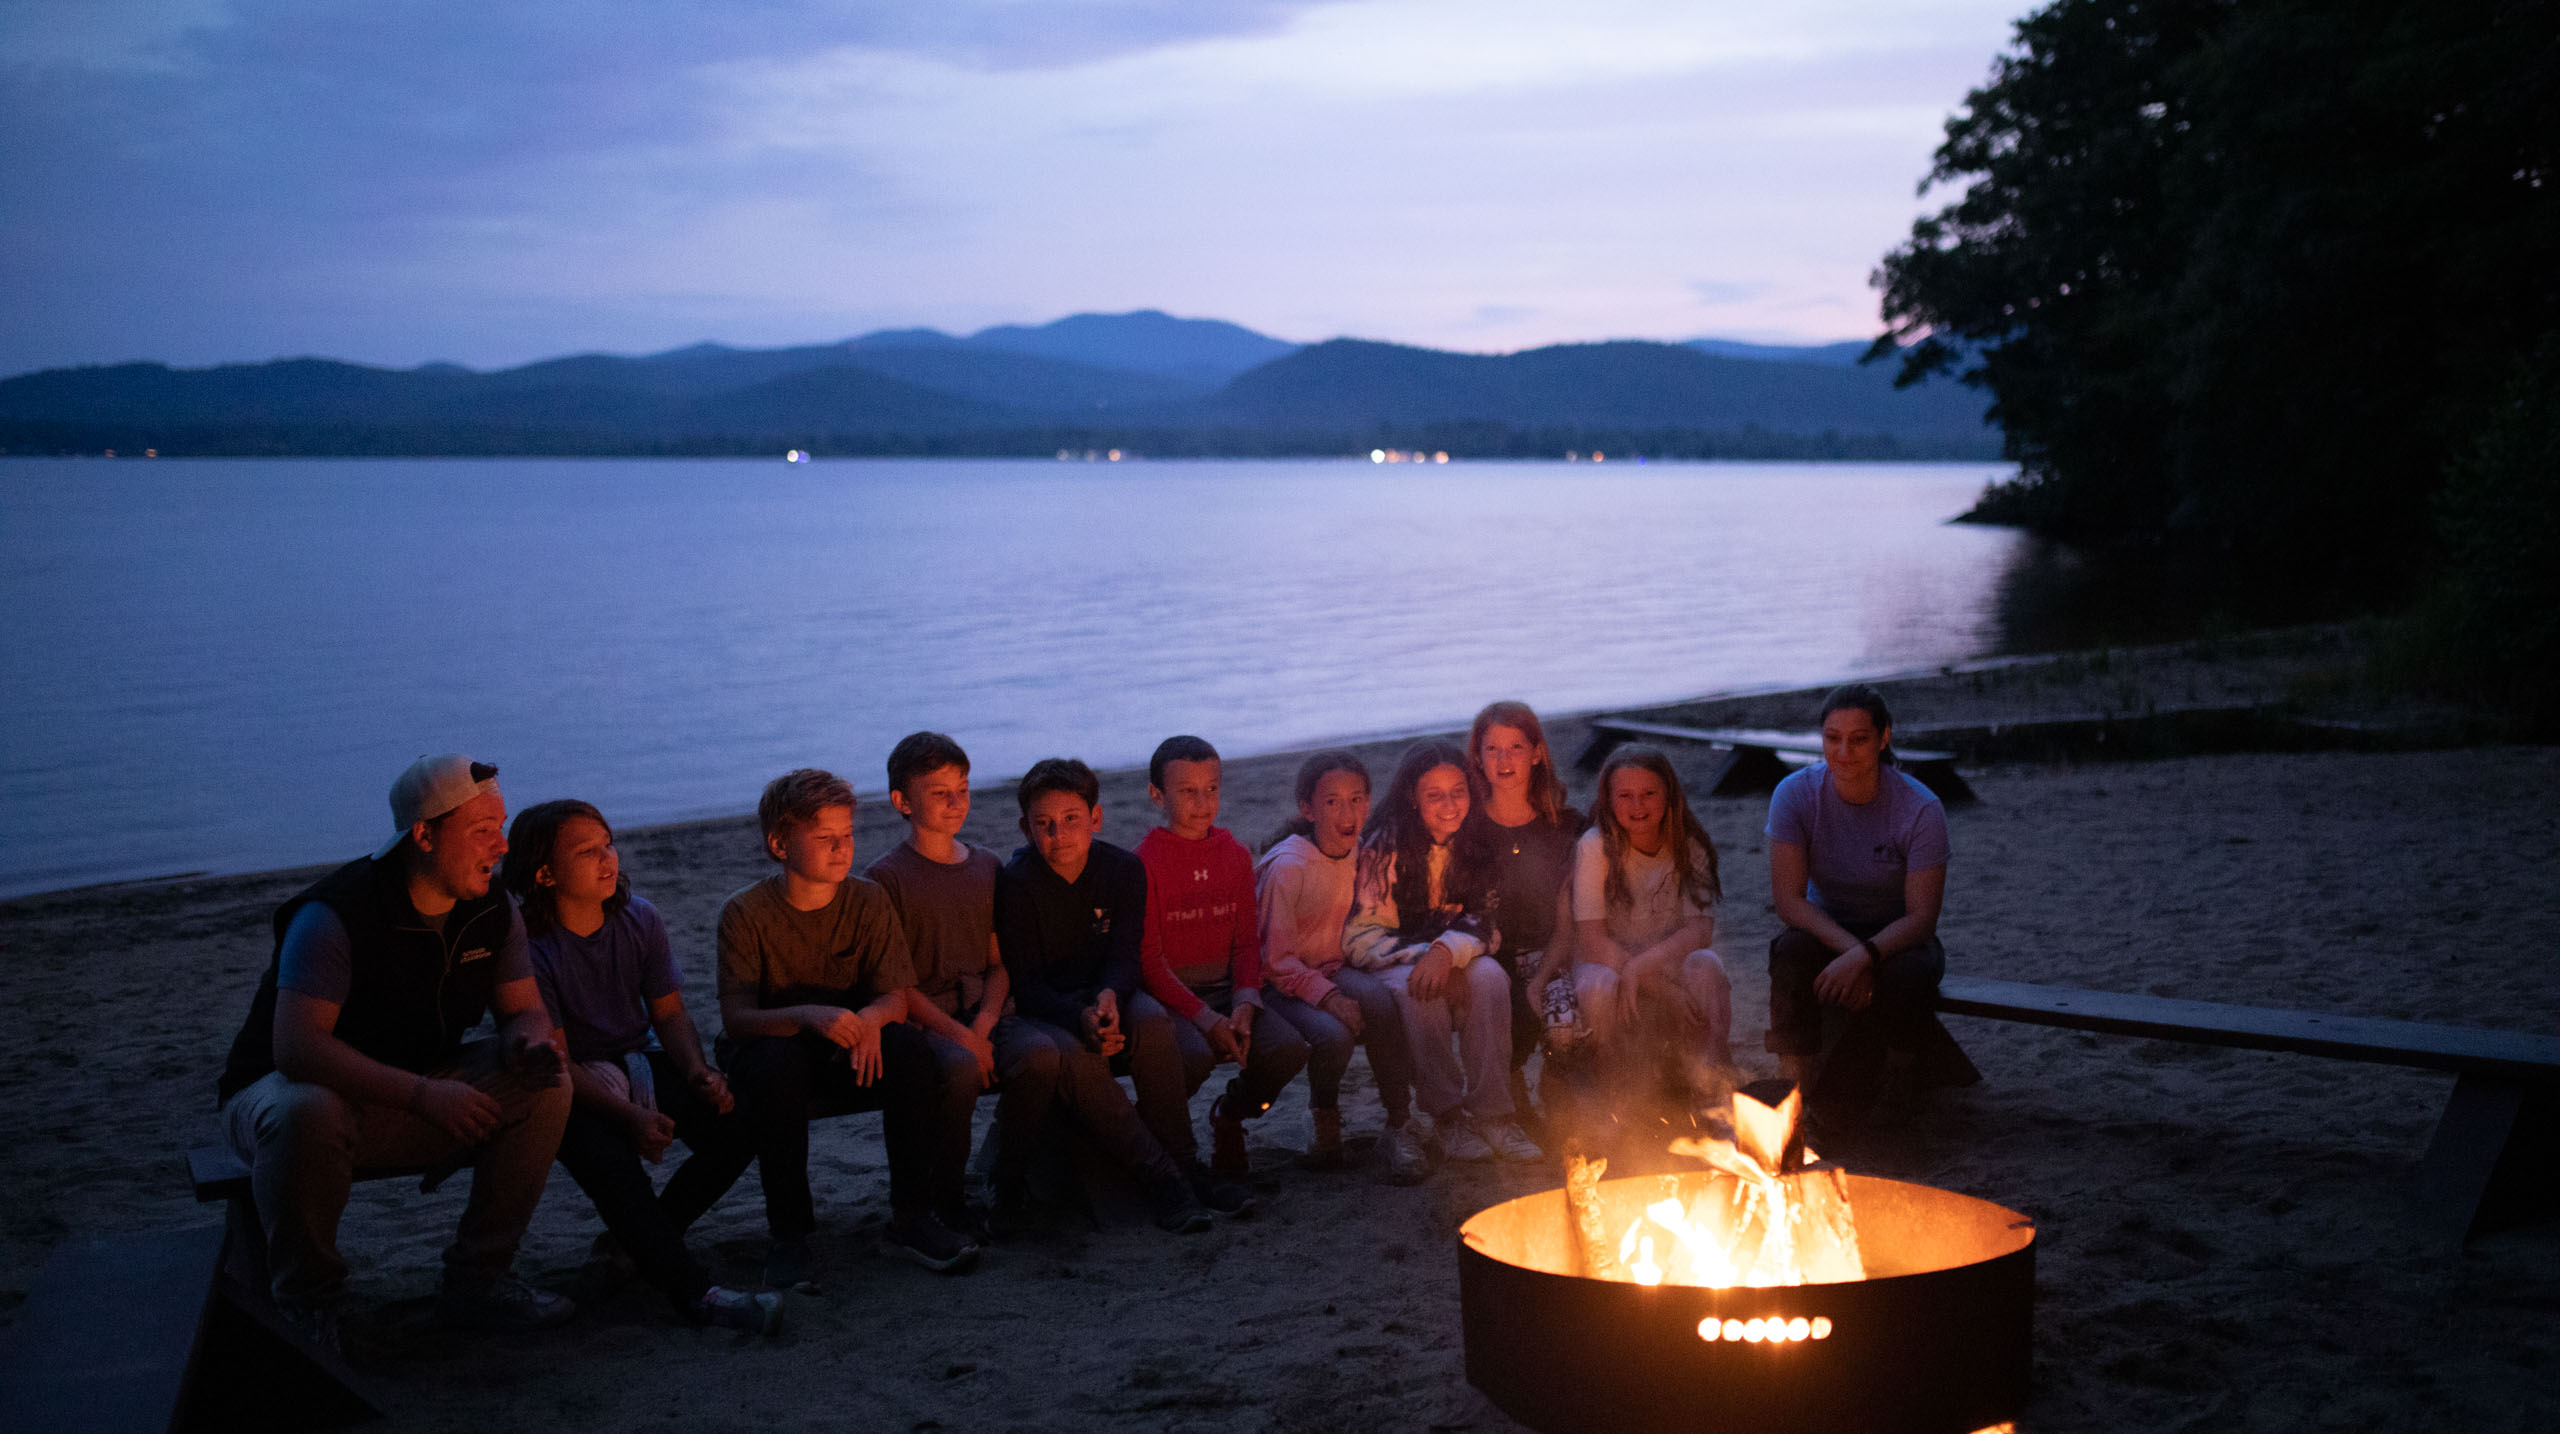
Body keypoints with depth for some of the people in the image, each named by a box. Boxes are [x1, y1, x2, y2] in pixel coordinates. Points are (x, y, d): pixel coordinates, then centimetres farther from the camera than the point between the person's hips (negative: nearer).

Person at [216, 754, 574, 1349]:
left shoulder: (492, 911, -4)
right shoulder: (333, 914, -25)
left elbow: (525, 1010, 2)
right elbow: (296, 1046, -34)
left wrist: (532, 1042, -25)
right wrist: (422, 1094, -41)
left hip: (417, 1091, 6)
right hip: (282, 1089, -6)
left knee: (544, 1083, -15)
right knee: (308, 1116, -41)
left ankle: (478, 1280, -6)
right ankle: (306, 1302, -17)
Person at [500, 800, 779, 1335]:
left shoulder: (639, 920, 0)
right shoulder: (528, 946, -16)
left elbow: (669, 1014, 5)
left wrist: (698, 1074, -17)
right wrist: (629, 1116, -32)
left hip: (640, 1066, 5)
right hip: (571, 1090, -5)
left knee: (738, 1123, -20)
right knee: (607, 1158, -37)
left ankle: (640, 1241, -2)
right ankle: (694, 1291, -46)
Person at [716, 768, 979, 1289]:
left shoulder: (868, 900, -3)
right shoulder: (746, 913, -12)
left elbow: (895, 997, -7)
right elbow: (735, 1019, -22)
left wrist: (869, 1019, -33)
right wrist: (806, 1016, -42)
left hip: (851, 1053, 3)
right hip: (776, 1047, -3)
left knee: (910, 1047, -28)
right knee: (772, 1063, -37)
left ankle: (912, 1218, -17)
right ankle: (789, 1236, -25)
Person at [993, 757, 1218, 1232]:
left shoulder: (1124, 869, -1)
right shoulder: (1016, 884, -11)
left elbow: (1124, 957, -5)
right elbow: (1025, 984, -14)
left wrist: (1108, 996, -31)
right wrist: (1080, 1018, -34)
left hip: (1104, 996, 3)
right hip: (1041, 1011, -3)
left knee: (1152, 1022, -32)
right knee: (1071, 1055, -36)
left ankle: (1184, 1160, -22)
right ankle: (1164, 1179, -34)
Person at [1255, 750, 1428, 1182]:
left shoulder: (1359, 855, 3)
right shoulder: (1287, 866, -16)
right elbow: (1277, 959, -14)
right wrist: (1327, 997, -27)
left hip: (1334, 972, 5)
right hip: (1282, 985, -5)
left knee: (1378, 999, -30)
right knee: (1331, 1034, -34)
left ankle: (1399, 1125, -21)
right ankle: (1326, 1119, -1)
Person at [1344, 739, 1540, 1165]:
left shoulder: (1475, 845, 2)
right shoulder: (1385, 845, -10)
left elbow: (1482, 923, -2)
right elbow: (1361, 937, -12)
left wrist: (1447, 950, -24)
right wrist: (1422, 955, -27)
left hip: (1455, 959, 3)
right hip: (1393, 964, -3)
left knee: (1490, 977, -30)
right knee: (1417, 991, -36)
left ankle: (1492, 1114, -29)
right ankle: (1447, 1116, -25)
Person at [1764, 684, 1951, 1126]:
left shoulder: (1920, 809, -18)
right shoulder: (1796, 794, -14)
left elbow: (1922, 918, -18)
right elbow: (1788, 899, -16)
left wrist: (1865, 956, -36)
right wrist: (1850, 948, -31)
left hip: (1898, 938, -1)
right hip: (1825, 932, 1)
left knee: (1904, 978, -35)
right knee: (1790, 953, -34)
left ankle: (1826, 1114, -19)